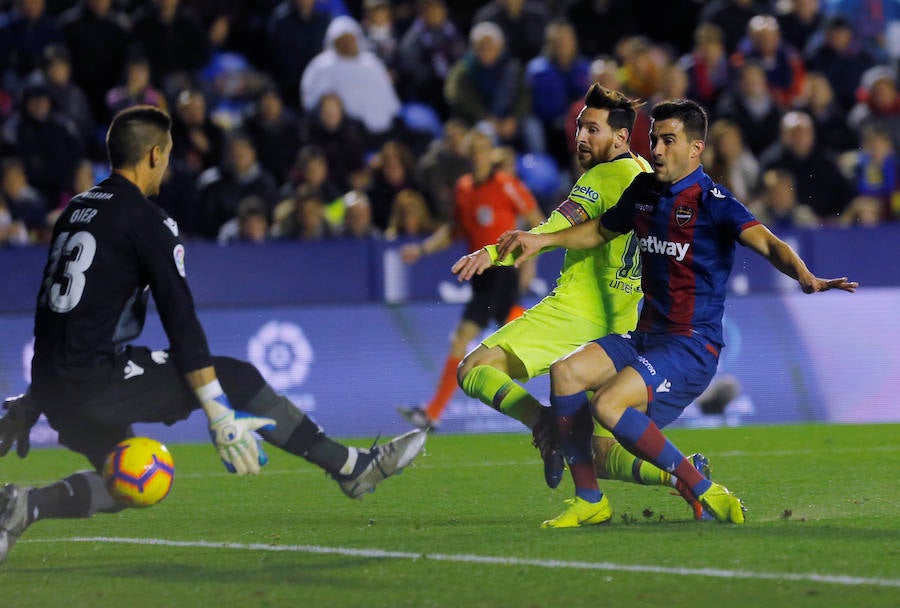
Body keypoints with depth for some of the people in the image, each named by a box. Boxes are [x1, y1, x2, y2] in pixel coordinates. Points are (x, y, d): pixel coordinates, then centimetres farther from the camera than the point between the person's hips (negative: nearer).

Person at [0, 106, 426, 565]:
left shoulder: (75, 210, 17)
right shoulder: (146, 221, -8)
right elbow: (180, 322, -14)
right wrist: (220, 417, -15)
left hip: (53, 387, 8)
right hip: (97, 379, -8)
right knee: (237, 380, 0)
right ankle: (353, 468, 2)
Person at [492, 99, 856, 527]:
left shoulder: (711, 202, -12)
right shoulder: (644, 191, 10)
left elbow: (766, 243, -27)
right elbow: (601, 231, 31)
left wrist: (806, 278, -46)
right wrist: (543, 239, 19)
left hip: (693, 344, -7)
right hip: (646, 337, 7)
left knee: (607, 404, -26)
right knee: (566, 372, -10)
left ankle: (704, 491, -15)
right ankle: (589, 501, 0)